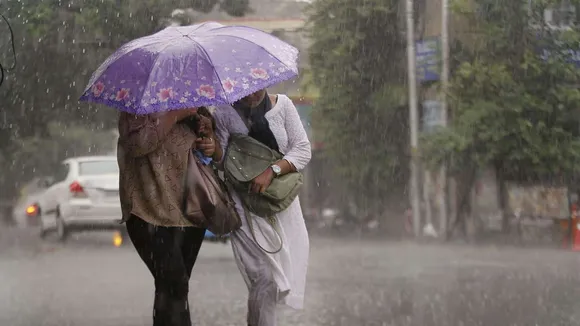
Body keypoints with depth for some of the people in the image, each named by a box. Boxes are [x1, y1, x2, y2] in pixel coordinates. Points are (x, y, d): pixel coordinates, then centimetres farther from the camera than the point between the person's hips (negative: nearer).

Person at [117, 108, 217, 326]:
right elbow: (138, 142, -22)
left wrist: (211, 144, 4)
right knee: (173, 284, -20)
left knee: (174, 287, 10)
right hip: (151, 212, -7)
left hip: (190, 213, 7)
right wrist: (175, 114, -19)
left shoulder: (192, 109, 17)